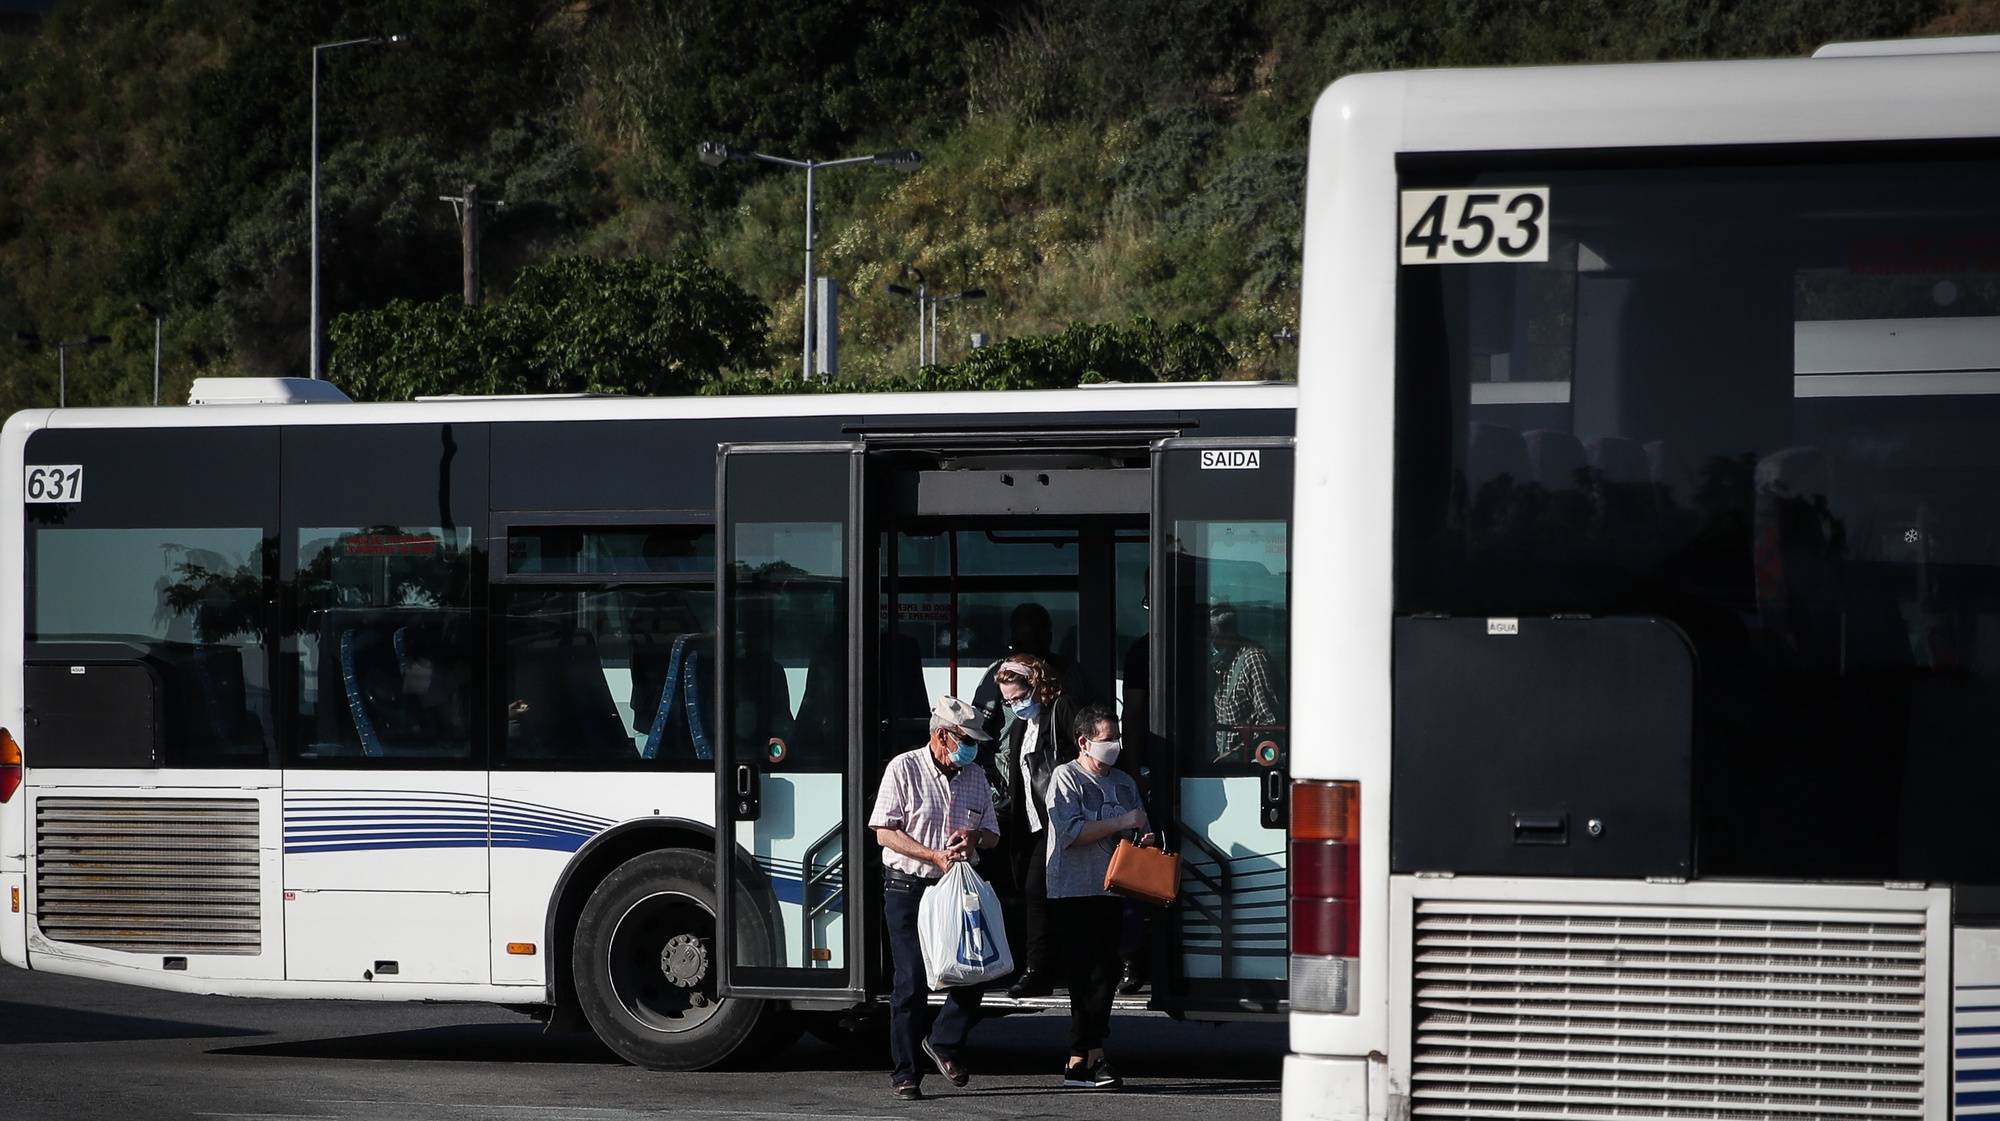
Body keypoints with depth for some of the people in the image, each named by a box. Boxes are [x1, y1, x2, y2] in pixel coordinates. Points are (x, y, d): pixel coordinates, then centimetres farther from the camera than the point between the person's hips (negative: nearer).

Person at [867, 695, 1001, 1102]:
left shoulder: (974, 777, 12)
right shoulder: (903, 769, -4)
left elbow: (992, 834, 19)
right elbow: (885, 832, -9)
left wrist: (975, 837, -6)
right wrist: (936, 856, -18)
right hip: (909, 889, -5)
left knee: (971, 973, -1)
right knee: (912, 984, -4)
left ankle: (944, 1043, 24)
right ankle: (905, 1073, 3)